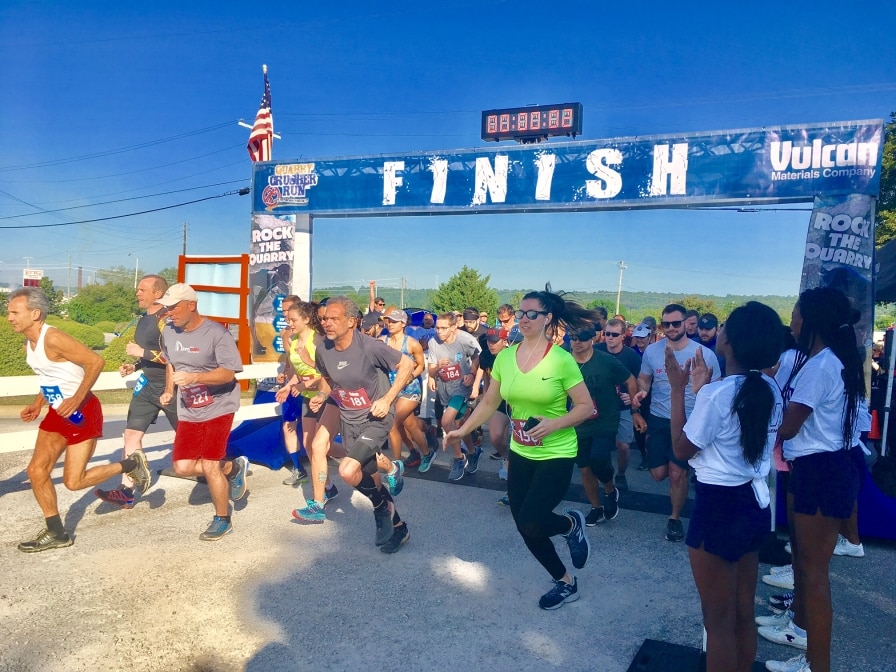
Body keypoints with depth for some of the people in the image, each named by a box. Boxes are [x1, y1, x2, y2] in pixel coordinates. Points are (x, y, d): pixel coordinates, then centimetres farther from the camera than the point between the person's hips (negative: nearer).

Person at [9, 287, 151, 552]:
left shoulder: (53, 338, -22)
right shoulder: (29, 343, 7)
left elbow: (96, 361, -25)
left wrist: (77, 399, -29)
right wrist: (37, 405, 10)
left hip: (81, 413, -9)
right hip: (58, 413, 9)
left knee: (74, 481, -6)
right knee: (36, 471, 5)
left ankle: (132, 464, 16)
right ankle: (56, 534, 18)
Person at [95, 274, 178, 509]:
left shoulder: (166, 319, -18)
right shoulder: (144, 319, 11)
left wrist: (142, 352, -23)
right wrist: (134, 366, 8)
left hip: (170, 387, -9)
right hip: (148, 385, 9)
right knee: (132, 433, 2)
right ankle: (126, 492, 5)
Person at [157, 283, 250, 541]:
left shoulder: (216, 333, -19)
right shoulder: (169, 332, 1)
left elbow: (228, 373, -22)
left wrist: (194, 377, -35)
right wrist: (169, 391, 8)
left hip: (218, 407, -6)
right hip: (188, 411, 6)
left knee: (209, 466, -9)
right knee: (183, 467, 0)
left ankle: (222, 520, 13)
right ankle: (232, 467, 26)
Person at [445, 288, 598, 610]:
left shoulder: (561, 359, -16)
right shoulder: (504, 357, -2)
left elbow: (586, 407, -11)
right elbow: (489, 402, 7)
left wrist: (553, 424, -24)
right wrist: (462, 430, 5)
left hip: (556, 454, -5)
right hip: (520, 453, 5)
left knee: (530, 524, -14)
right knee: (526, 527, 9)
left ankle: (572, 524, 21)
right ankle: (565, 582, 33)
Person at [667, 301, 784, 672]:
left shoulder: (717, 393, -22)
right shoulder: (770, 389, 1)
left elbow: (682, 449, -11)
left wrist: (678, 389, -9)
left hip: (719, 508, -8)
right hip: (755, 503, 8)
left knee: (718, 621, 9)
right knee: (743, 614, 22)